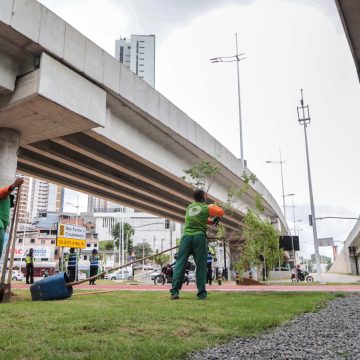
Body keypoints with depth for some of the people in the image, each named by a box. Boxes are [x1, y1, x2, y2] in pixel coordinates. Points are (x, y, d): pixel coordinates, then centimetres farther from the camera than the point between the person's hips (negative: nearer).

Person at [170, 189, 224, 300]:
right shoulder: (206, 208, 6)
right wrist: (213, 206, 35)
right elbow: (221, 212, 19)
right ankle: (201, 294, 1)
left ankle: (174, 291, -9)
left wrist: (211, 221, 27)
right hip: (199, 237, -3)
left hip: (186, 236, 3)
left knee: (180, 263, 0)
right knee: (201, 265, 2)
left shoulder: (190, 206, 19)